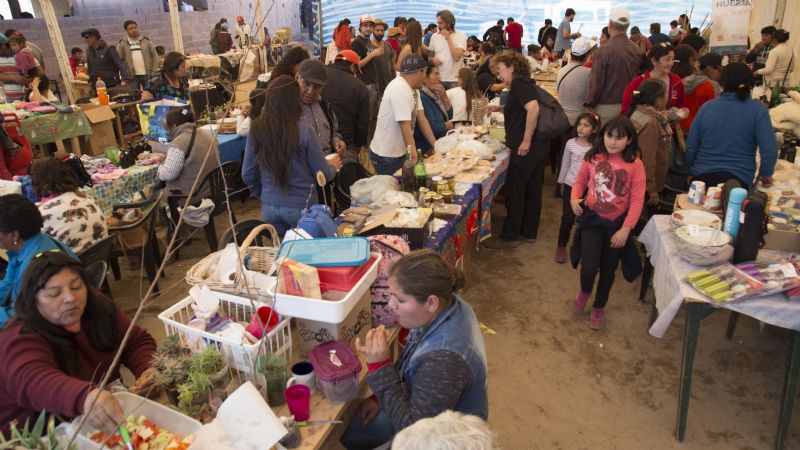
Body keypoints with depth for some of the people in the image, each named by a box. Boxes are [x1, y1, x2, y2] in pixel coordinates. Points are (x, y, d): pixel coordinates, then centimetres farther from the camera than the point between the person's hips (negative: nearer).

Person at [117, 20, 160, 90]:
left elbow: (155, 56, 8)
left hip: (147, 75, 1)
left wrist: (154, 71, -2)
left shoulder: (146, 40, 8)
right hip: (133, 76, -1)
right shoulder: (122, 43, 3)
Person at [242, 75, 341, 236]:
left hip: (269, 207, 4)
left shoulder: (256, 130, -7)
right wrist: (333, 166, 14)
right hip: (302, 207, -3)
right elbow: (323, 175, -8)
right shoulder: (304, 132, -18)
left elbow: (247, 175, 2)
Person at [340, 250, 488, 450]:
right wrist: (381, 397, 0)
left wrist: (379, 366, -33)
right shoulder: (447, 305, -16)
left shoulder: (444, 358, -41)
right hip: (427, 412, 7)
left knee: (349, 429, 7)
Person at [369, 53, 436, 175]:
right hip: (386, 156, -9)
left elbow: (421, 118, 4)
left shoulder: (413, 88, 6)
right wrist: (414, 157, -27)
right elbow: (406, 127, -26)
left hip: (400, 152, 9)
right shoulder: (400, 89, -22)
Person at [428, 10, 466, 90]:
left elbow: (456, 57, -17)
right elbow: (429, 56, 14)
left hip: (454, 80, -2)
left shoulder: (461, 35, -4)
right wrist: (433, 59, -10)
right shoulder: (435, 36, 6)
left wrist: (448, 38, -14)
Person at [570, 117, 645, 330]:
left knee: (608, 270, 14)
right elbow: (580, 181, 6)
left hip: (617, 224, 0)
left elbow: (637, 200, -11)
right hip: (591, 219, 0)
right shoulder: (593, 158, -7)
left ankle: (598, 308, 37)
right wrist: (574, 199, -15)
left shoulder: (635, 165, -12)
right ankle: (584, 291, 27)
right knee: (589, 268, -10)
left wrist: (626, 229, -15)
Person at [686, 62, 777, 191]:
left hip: (702, 176, 2)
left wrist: (692, 172, 18)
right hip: (738, 179, -2)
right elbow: (769, 149, -11)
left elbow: (690, 147, 2)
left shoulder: (706, 107, -1)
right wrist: (765, 174, 6)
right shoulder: (757, 110, -6)